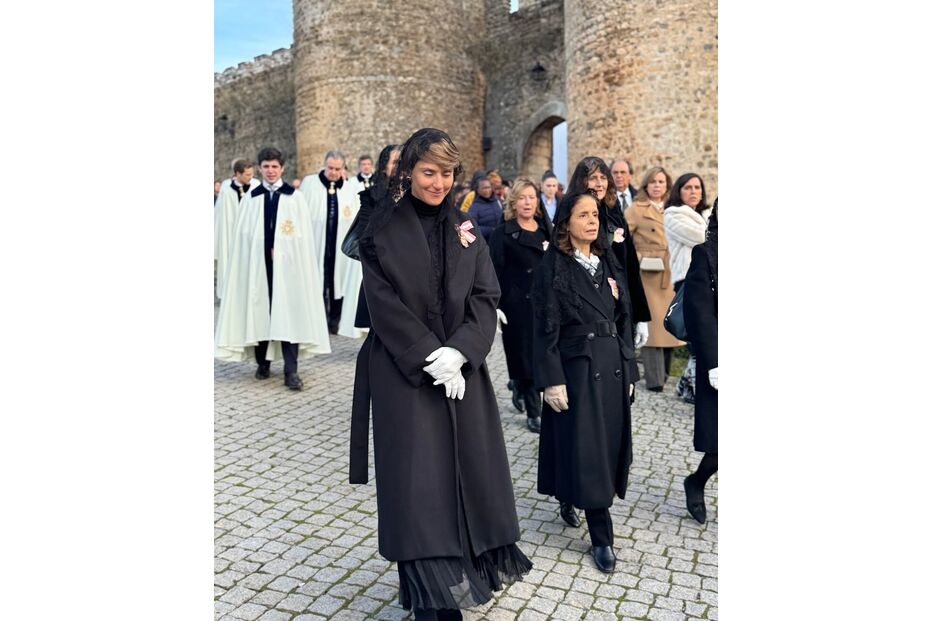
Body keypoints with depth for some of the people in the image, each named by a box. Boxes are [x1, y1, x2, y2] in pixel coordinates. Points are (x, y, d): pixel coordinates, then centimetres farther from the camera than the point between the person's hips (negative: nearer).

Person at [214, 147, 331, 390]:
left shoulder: (295, 197, 3)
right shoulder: (250, 198, 8)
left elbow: (303, 235, 0)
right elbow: (242, 235, 7)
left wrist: (281, 251, -6)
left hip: (286, 264, -2)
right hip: (258, 264, 2)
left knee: (288, 315, -5)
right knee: (259, 312, 7)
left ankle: (291, 372, -3)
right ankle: (263, 363, 22)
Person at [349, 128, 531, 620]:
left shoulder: (465, 229, 9)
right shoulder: (382, 230, -1)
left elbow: (485, 298, 2)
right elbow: (383, 303, -8)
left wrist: (458, 352, -13)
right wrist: (429, 356, -16)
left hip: (462, 371, 4)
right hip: (403, 374, -3)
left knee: (467, 473, 7)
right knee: (417, 479, -2)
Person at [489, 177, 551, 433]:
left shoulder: (546, 231, 12)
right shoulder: (502, 234, -3)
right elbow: (495, 271, -7)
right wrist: (494, 306, -14)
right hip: (517, 306, -4)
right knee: (525, 357, 2)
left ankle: (520, 388, 33)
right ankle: (533, 412, 14)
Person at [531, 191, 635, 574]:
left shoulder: (609, 264, 10)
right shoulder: (552, 268, -7)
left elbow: (623, 319, 12)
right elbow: (546, 329, -10)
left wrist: (627, 369, 10)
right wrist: (551, 380, -14)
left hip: (612, 366, 6)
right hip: (576, 368, -6)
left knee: (609, 442, 12)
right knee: (586, 450, -1)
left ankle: (570, 500, 37)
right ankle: (602, 539, 11)